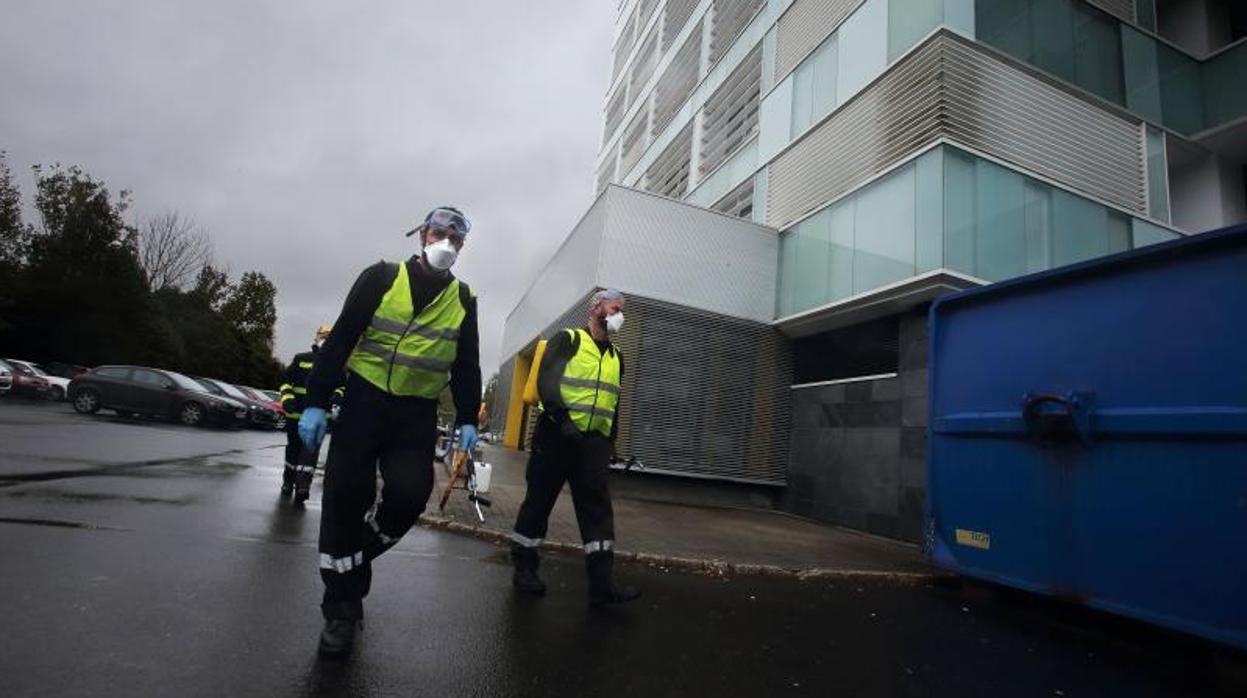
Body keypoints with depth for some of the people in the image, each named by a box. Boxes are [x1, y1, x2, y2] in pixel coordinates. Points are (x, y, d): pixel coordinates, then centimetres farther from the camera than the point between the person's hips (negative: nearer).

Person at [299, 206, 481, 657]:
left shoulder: (463, 299, 8)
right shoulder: (382, 278, 0)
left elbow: (466, 365, 10)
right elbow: (340, 340, -3)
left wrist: (467, 419, 2)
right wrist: (316, 402, -8)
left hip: (417, 415, 2)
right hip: (364, 402, -1)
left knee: (409, 494, -13)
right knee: (346, 498, -2)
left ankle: (359, 555, 20)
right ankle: (342, 606, 15)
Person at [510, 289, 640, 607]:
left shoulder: (616, 356, 18)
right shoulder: (568, 340, -2)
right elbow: (546, 382, -13)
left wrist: (610, 441, 17)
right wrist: (563, 419, -23)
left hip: (594, 441, 5)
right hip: (556, 435, -5)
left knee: (598, 509, -2)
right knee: (539, 502, 6)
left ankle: (602, 583, -1)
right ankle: (524, 568, 22)